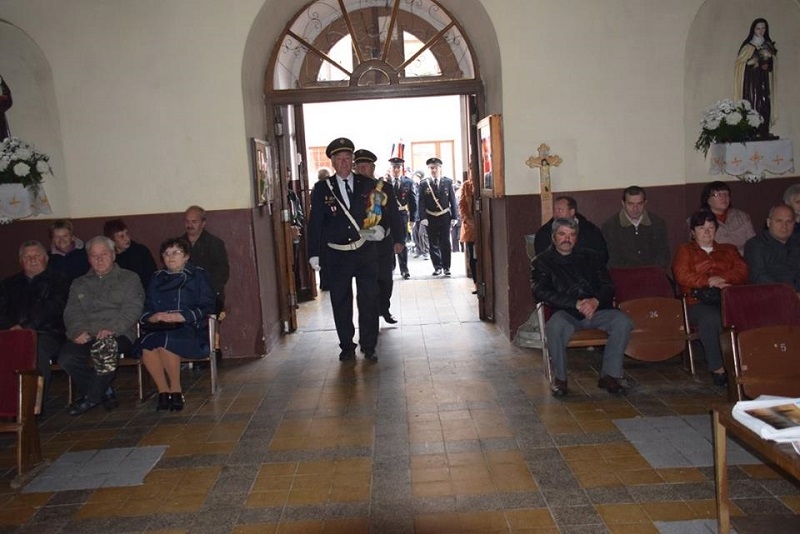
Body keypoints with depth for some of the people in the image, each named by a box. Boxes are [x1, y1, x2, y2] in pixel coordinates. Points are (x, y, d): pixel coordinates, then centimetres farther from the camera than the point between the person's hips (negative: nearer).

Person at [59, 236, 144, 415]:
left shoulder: (129, 279, 13)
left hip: (118, 335, -4)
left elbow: (132, 309, -1)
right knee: (67, 356, -27)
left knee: (105, 347, -37)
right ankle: (104, 392, -7)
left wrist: (112, 328, -18)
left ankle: (91, 397, -16)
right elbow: (72, 312, 13)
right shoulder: (79, 284, 26)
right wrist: (78, 331, -9)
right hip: (86, 336, 4)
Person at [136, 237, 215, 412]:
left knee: (164, 342, -34)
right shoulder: (157, 279, 24)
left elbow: (207, 306, -1)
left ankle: (176, 390, -17)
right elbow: (146, 309, 15)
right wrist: (153, 317, -9)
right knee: (146, 344, -30)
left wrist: (181, 316, -15)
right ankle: (163, 391, -16)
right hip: (160, 329, 4)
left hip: (190, 329, -4)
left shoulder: (197, 275, 10)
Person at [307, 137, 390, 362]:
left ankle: (368, 346, 19)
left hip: (366, 253, 0)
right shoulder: (322, 189, 2)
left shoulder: (369, 185, 5)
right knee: (341, 303, 8)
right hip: (337, 255, 0)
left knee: (369, 301, 5)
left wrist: (381, 229, -10)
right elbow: (315, 223, 2)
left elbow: (383, 213, 11)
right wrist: (313, 254, -3)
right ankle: (347, 346, 22)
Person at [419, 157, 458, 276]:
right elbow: (421, 203, -2)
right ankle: (437, 267, 16)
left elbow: (453, 200, 2)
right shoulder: (424, 184, 0)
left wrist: (454, 217, -3)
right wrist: (422, 218, -12)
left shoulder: (448, 182, 1)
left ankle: (446, 267, 13)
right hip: (430, 218, 0)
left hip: (445, 217, 0)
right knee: (434, 244, 6)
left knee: (445, 243, 3)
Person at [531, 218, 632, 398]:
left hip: (596, 310, 3)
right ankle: (560, 379, -16)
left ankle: (609, 376, -11)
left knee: (623, 321, -24)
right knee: (556, 326, -36)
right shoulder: (541, 262, 9)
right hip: (564, 313, -3)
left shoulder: (591, 257, 18)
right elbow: (541, 292, -7)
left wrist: (595, 301, -14)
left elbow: (608, 286, 11)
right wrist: (576, 304, -16)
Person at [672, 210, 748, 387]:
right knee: (710, 318, -38)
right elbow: (682, 275, 5)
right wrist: (708, 281, -9)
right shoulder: (685, 250, 25)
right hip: (699, 301, -2)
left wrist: (723, 279, -7)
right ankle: (717, 368, -29)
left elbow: (742, 271, 13)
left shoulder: (729, 249, 32)